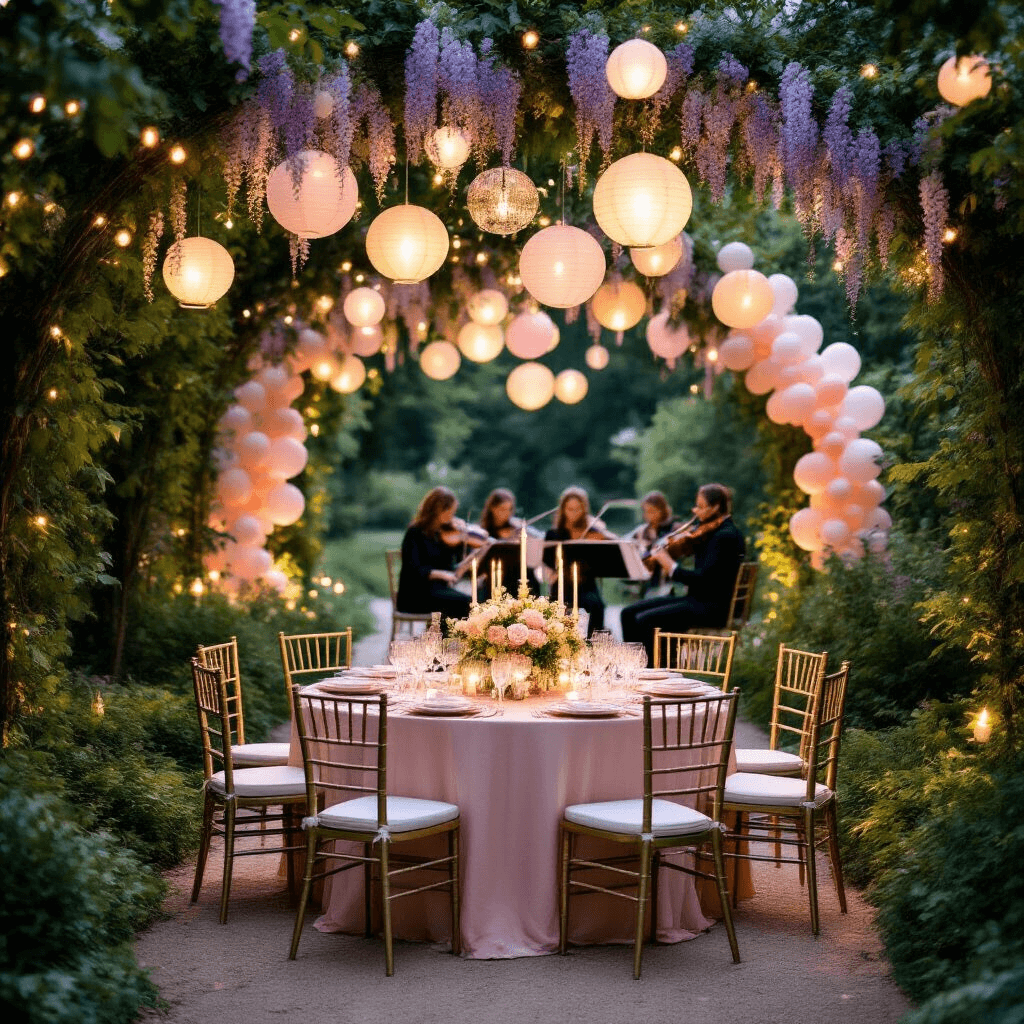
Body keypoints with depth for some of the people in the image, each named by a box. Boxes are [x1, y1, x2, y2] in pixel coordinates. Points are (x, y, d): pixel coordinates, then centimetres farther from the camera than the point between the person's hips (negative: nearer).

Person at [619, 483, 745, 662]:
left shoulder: (725, 536, -17)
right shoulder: (710, 530, 13)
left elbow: (702, 578, -24)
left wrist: (671, 568, -17)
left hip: (711, 607, -10)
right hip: (696, 599, 10)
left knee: (645, 620, -22)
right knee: (629, 613, 3)